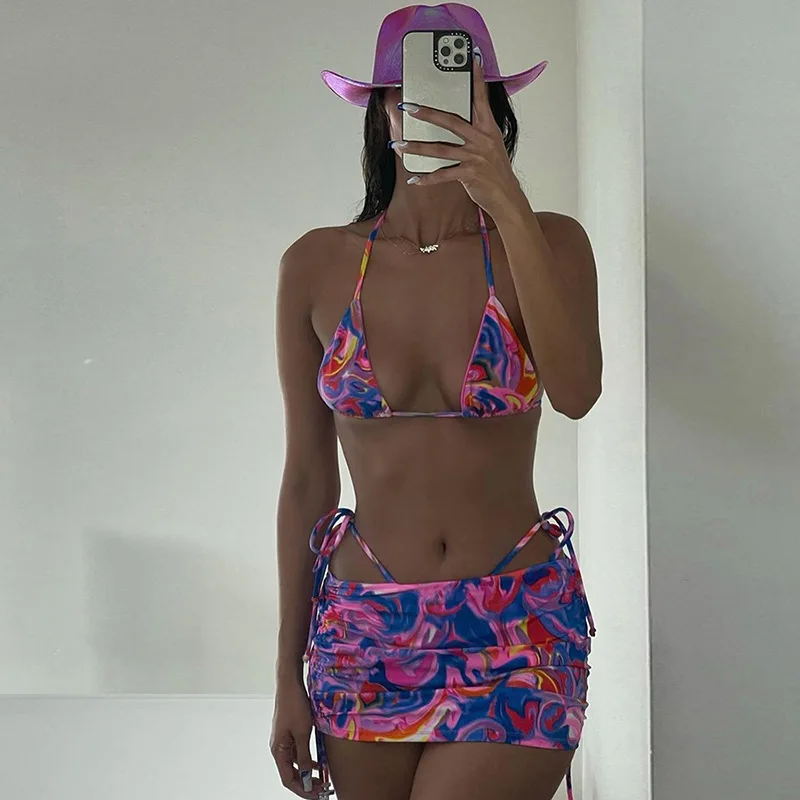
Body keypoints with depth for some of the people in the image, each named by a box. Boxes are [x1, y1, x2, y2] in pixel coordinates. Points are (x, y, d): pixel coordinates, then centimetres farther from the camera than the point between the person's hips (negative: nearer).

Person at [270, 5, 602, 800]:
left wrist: (508, 206, -25)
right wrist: (289, 673, 5)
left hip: (518, 637, -2)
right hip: (364, 636, 2)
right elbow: (306, 480, 5)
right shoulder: (317, 266, 1)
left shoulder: (548, 243, -2)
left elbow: (575, 392, -21)